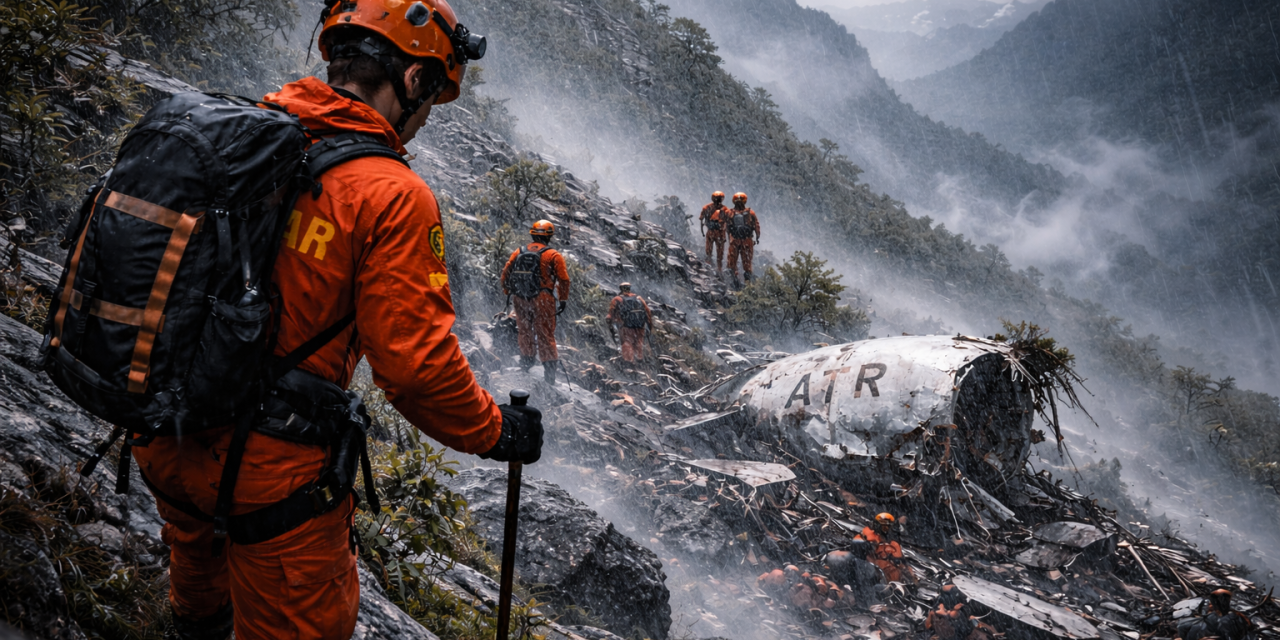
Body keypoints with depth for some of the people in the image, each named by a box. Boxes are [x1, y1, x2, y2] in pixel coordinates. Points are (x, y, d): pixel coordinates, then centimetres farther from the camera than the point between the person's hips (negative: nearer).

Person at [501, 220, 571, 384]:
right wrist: (563, 300, 1)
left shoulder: (518, 252, 7)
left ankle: (526, 362, 25)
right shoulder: (553, 255, -3)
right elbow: (563, 279, -6)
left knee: (525, 332, 18)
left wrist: (507, 293, 20)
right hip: (543, 300, -3)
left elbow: (506, 273, 9)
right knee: (546, 335, 0)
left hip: (521, 300, 3)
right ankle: (549, 370, 0)